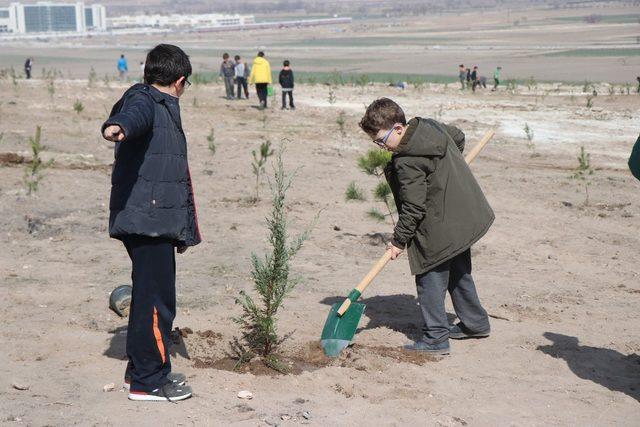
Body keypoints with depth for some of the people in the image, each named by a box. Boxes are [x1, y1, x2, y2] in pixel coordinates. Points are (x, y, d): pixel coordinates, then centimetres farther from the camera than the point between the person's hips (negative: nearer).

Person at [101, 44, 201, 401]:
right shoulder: (144, 100, -6)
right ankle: (148, 381, 1)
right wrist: (118, 127, -59)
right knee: (155, 300, -6)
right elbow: (134, 113, -34)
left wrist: (181, 229, 38)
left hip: (159, 221, 10)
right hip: (147, 220, -10)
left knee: (152, 296, 17)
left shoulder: (164, 107, 24)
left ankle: (141, 368, 29)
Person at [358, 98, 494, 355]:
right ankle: (475, 323, 36)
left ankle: (435, 339, 1)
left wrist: (399, 240, -12)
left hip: (440, 229, -10)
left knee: (430, 279, -2)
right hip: (464, 217, 10)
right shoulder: (429, 126, 3)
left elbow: (413, 207, -21)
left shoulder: (407, 161, -24)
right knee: (458, 272, 23)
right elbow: (458, 136, 23)